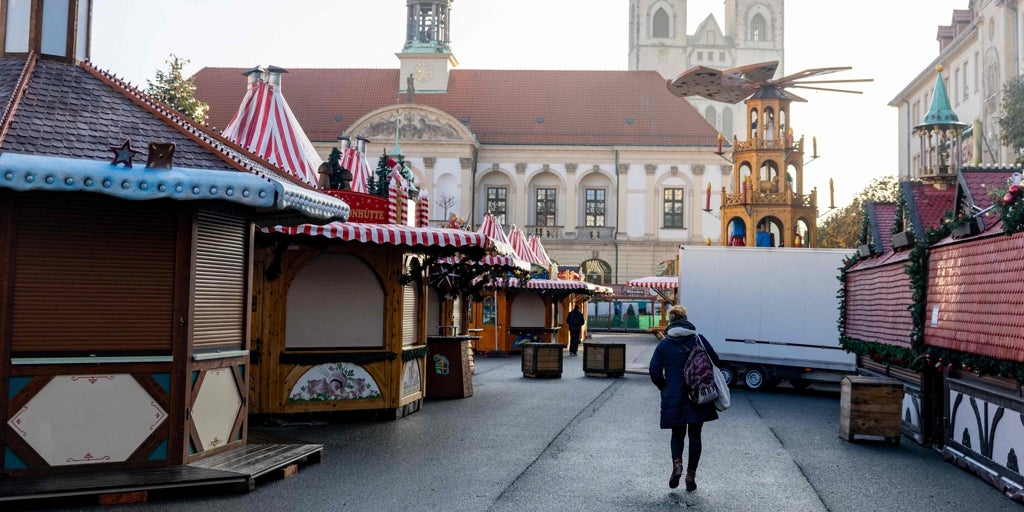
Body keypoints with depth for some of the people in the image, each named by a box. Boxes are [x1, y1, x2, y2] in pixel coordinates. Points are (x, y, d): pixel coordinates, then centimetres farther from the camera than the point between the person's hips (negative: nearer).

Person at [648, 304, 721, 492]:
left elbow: (655, 372, -4)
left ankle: (677, 463, -11)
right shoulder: (698, 339, -2)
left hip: (673, 398, 0)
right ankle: (691, 475, 8)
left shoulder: (663, 345, -1)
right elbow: (715, 361, -1)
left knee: (677, 433, 15)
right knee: (694, 435, 11)